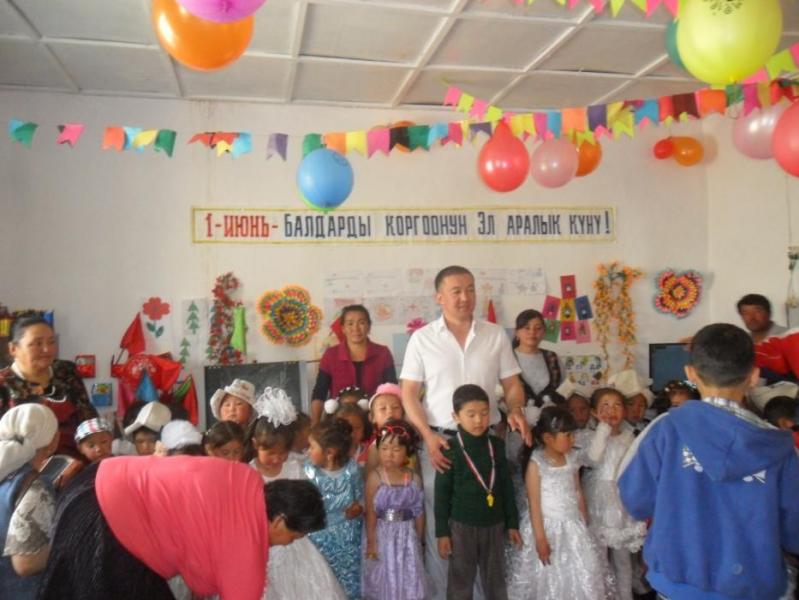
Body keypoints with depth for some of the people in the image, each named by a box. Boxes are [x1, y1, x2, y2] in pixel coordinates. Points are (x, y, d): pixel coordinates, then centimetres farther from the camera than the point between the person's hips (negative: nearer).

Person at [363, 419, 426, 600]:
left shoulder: (414, 478, -6)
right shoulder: (375, 477, -14)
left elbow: (419, 512, 3)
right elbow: (371, 513, -10)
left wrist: (419, 541, 8)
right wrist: (371, 542, -9)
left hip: (407, 536, 3)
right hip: (383, 536, -2)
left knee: (408, 581, 13)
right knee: (383, 581, 11)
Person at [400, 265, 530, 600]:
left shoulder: (495, 335, 4)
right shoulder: (422, 338, -1)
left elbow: (512, 385, 9)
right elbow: (409, 394, -2)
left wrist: (516, 410, -12)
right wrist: (428, 436, -13)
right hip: (439, 440, -1)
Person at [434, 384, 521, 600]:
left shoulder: (497, 446, 0)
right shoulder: (450, 450, -11)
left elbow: (507, 487, 7)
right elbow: (442, 494, -7)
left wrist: (512, 524, 8)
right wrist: (442, 532, -8)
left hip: (494, 525, 3)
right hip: (462, 526, -3)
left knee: (496, 582, 16)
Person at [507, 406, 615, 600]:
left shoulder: (572, 459, 1)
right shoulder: (536, 463, -17)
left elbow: (578, 494, 9)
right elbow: (534, 504, -15)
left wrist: (584, 525, 10)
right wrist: (540, 538, -16)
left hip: (572, 527, 5)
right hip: (547, 527, -5)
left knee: (580, 577, 11)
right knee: (546, 580, 8)